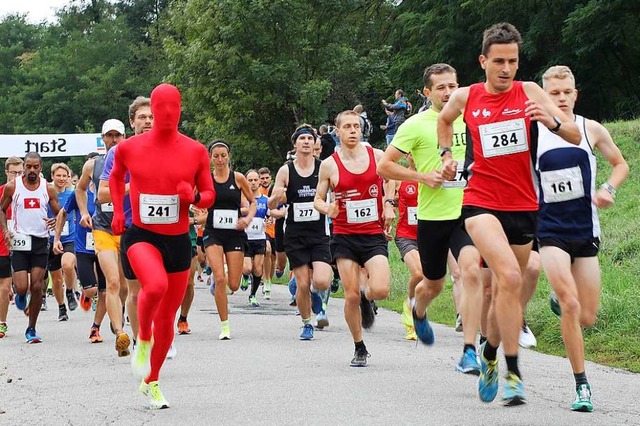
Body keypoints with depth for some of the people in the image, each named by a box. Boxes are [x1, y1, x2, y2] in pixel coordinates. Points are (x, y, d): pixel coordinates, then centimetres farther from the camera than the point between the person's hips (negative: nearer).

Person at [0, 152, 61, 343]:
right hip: (19, 241, -1)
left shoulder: (48, 189, 3)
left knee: (37, 287, -2)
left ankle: (31, 329, 10)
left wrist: (56, 220, -15)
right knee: (22, 287, -11)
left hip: (41, 241, 1)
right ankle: (20, 296, 29)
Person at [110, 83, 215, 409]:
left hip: (178, 240, 2)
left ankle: (151, 382, 30)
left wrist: (194, 196, -14)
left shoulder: (195, 151, -2)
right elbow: (116, 176, 19)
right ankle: (143, 340, -5)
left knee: (167, 318, 10)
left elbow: (210, 195, 7)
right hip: (141, 236, -2)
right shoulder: (129, 148, -2)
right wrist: (118, 211, 8)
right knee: (155, 286, -35)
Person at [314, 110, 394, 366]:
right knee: (351, 296, -2)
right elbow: (318, 199, 8)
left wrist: (388, 203, 6)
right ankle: (359, 348, 17)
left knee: (380, 290, -18)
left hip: (374, 235, 0)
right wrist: (327, 209, -14)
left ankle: (365, 297, 20)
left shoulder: (377, 156, 1)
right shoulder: (329, 165, -2)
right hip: (344, 237, 0)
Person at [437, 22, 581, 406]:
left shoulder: (529, 92, -2)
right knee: (510, 278, -24)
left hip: (523, 206, 2)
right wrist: (446, 153, 13)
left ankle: (490, 352, 38)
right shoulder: (465, 98, 1)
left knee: (505, 289, 12)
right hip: (481, 202, -2)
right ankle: (513, 372, -20)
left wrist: (552, 121, -27)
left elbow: (576, 136, -8)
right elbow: (444, 120, 26)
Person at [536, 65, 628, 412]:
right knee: (571, 306, -19)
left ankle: (560, 299, 42)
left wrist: (608, 188, -6)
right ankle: (581, 385, -8)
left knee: (587, 318, 5)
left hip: (586, 230, 2)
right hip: (550, 230, -2)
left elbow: (621, 165, 12)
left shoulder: (591, 129, 1)